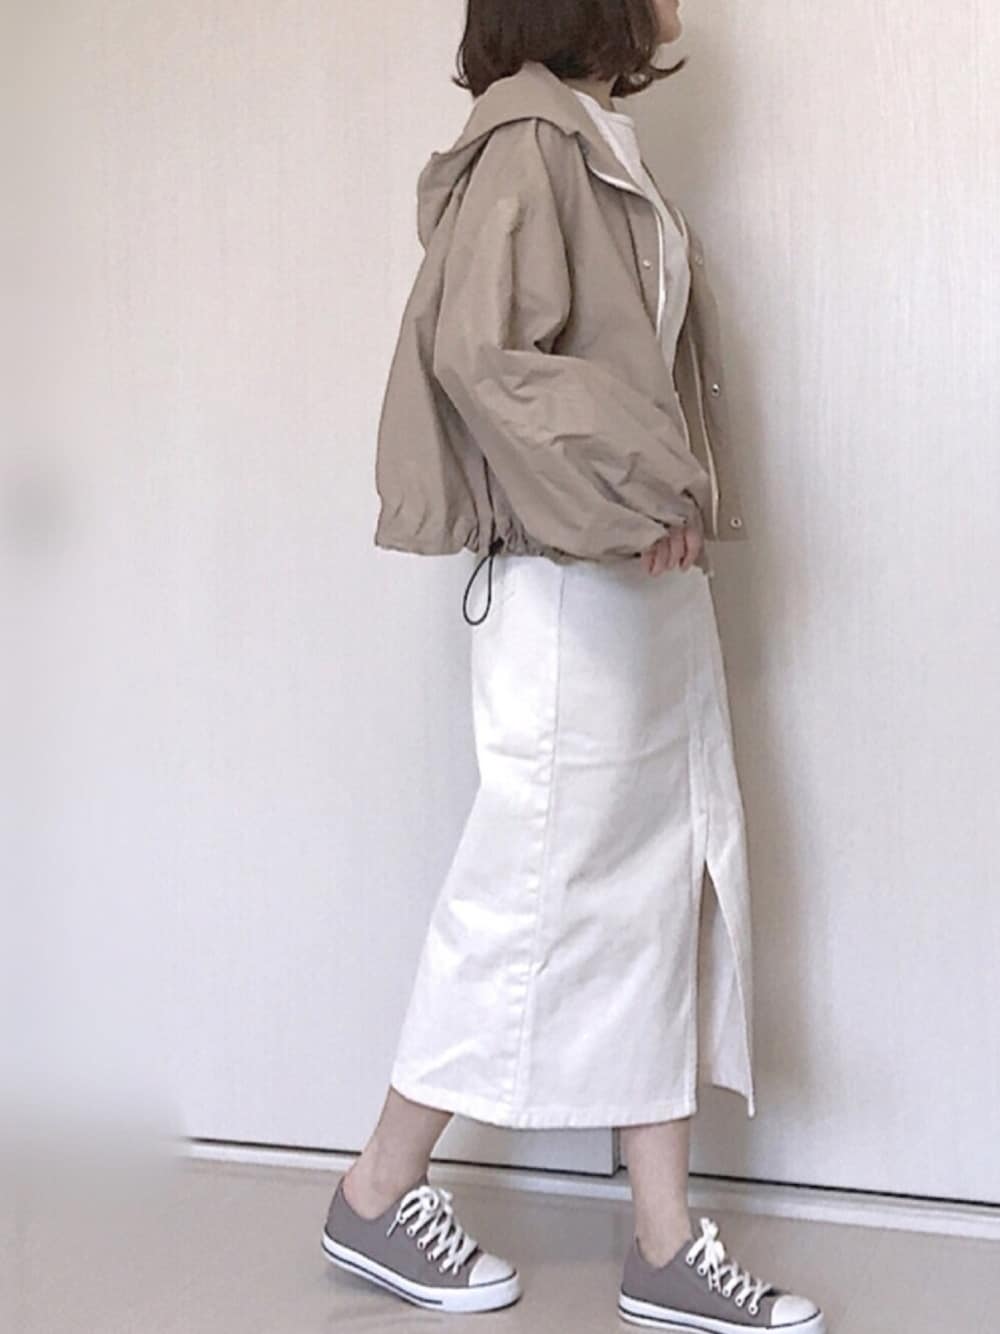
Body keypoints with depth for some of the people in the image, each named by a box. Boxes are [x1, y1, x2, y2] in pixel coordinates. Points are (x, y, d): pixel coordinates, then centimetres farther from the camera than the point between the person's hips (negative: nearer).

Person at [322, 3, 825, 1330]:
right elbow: (480, 350, -22)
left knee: (675, 893, 8)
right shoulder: (529, 136, -10)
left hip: (653, 584, 9)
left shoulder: (600, 139, 17)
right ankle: (378, 1196, 19)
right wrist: (634, 488, -17)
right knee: (540, 888, 0)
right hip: (575, 586, -9)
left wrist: (672, 499, 7)